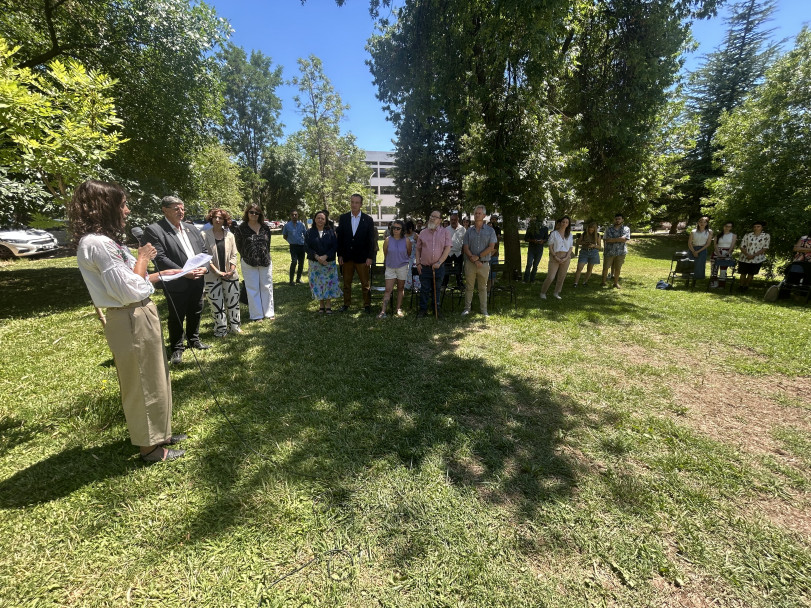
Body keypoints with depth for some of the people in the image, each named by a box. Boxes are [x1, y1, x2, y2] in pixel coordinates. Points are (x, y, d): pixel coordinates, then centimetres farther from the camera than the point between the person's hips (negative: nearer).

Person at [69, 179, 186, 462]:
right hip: (131, 322, -10)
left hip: (140, 317, 10)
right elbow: (130, 291, -24)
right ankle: (149, 447, 24)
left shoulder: (105, 240, 10)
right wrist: (142, 259, -12)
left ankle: (157, 433, 38)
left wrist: (162, 274, 12)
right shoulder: (97, 244, -21)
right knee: (141, 383, 5)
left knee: (154, 378, 21)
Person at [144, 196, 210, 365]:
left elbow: (204, 250, 11)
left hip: (197, 280, 6)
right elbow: (159, 258, -15)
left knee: (195, 313, 17)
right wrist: (183, 272, -21)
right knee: (176, 318, 6)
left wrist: (204, 267, -7)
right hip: (177, 283, -5)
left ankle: (193, 340, 36)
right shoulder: (154, 230, -8)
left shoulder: (191, 228, 11)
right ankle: (177, 348, 21)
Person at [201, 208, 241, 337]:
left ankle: (234, 326, 24)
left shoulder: (229, 235, 5)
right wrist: (217, 272, -14)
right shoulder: (205, 235, -4)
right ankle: (221, 329, 17)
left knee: (233, 301, 9)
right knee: (217, 303, 4)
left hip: (230, 275, 3)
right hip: (213, 276, -3)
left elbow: (233, 255, 6)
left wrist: (232, 270, -7)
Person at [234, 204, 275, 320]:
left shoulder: (265, 227, 3)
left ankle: (269, 312, 19)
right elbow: (239, 246, 3)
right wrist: (247, 256, 6)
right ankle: (257, 315, 12)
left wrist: (265, 256, 7)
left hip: (265, 262, 3)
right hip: (248, 264, -2)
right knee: (253, 289, 4)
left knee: (267, 287, 8)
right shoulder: (241, 228, -4)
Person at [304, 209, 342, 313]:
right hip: (315, 263, 1)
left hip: (329, 263, 0)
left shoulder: (331, 232, 3)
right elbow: (306, 247, -2)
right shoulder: (309, 232, 4)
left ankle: (328, 305, 11)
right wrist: (317, 257, -15)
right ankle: (321, 305, 14)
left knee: (329, 283, 1)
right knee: (318, 284, 3)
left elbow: (335, 246, -4)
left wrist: (325, 256, -16)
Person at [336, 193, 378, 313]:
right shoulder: (343, 218, 5)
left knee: (365, 283, 3)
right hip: (346, 257, 2)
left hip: (362, 257, -2)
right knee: (346, 282, 11)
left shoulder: (368, 219, 0)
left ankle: (367, 305, 15)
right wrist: (340, 255, 0)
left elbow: (371, 240, -1)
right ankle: (346, 304, 23)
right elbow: (339, 238, 5)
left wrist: (370, 257, -6)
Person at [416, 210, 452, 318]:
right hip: (424, 267, 1)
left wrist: (439, 262, -14)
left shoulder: (444, 232, 1)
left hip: (438, 267, -1)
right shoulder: (423, 233, 7)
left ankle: (436, 309, 24)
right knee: (424, 289, 7)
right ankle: (423, 309, 19)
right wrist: (418, 263, 0)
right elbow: (418, 249, 10)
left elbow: (448, 248, -6)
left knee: (436, 289, 11)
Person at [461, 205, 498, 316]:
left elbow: (491, 247, -5)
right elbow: (465, 247, 1)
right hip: (470, 263, 1)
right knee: (469, 287, 6)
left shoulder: (490, 230, 4)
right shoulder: (469, 230, 7)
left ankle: (484, 310, 15)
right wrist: (474, 260, -11)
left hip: (484, 264, -1)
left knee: (483, 288, 7)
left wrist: (478, 257, -12)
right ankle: (467, 308, 16)